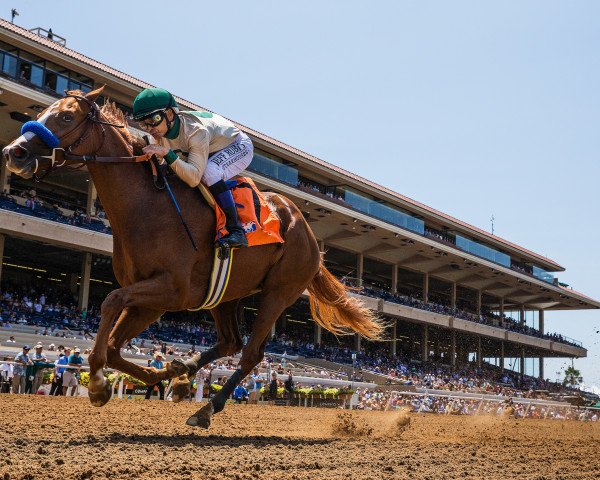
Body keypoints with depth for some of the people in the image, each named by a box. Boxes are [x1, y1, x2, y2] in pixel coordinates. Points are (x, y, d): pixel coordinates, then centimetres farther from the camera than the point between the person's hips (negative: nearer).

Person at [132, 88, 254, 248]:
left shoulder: (196, 131, -38)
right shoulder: (161, 133, -15)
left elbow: (194, 178, -44)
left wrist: (167, 154, -52)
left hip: (238, 146, -8)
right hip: (212, 152, 8)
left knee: (208, 172, -36)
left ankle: (236, 230, -32)